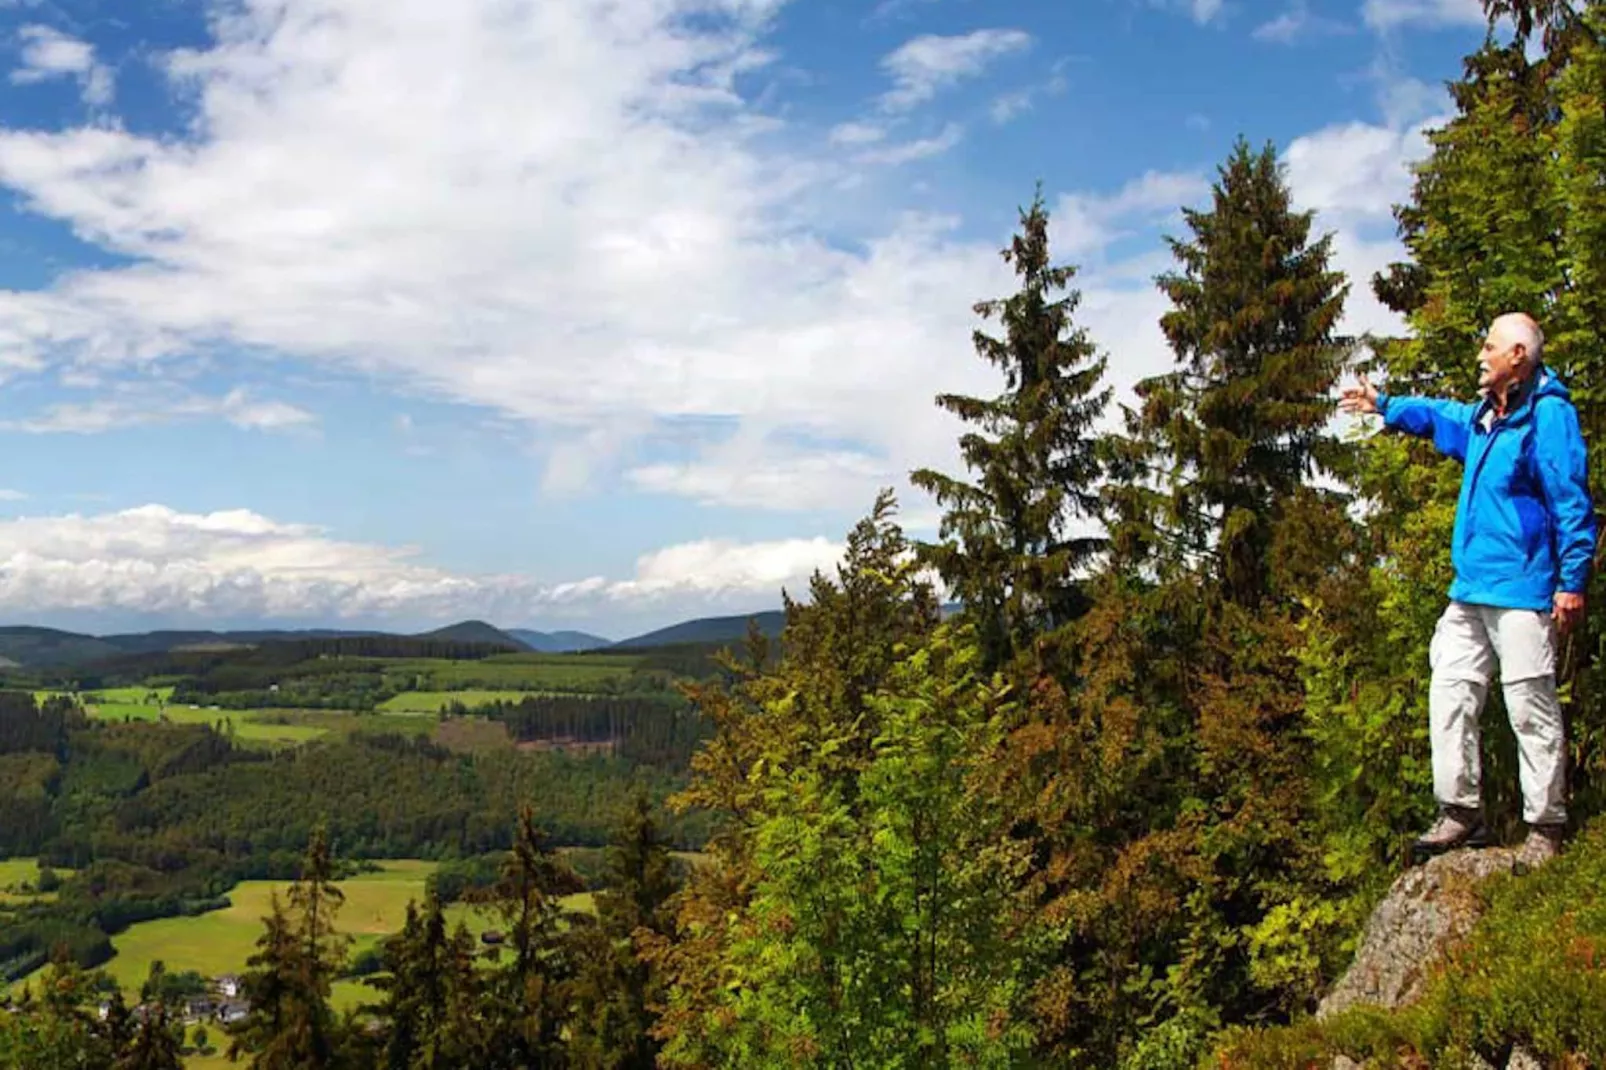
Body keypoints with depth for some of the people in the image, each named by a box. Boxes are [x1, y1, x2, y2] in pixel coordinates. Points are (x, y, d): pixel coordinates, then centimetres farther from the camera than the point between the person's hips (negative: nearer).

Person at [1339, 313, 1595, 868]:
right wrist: (1385, 405, 50)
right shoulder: (1483, 416, 17)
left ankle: (1545, 827, 5)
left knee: (1531, 708, -5)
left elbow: (1571, 503, -14)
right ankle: (1461, 811, 16)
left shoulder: (1548, 415, -10)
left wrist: (1572, 582, -17)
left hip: (1522, 592, -9)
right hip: (1471, 590, 9)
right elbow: (1439, 416, 41)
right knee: (1450, 693, 8)